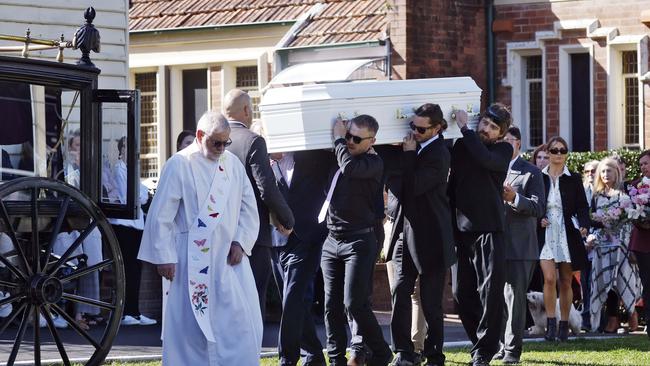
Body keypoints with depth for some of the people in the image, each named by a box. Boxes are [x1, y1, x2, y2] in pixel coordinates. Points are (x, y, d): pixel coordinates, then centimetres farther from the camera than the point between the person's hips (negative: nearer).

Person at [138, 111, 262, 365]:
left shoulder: (232, 163, 9)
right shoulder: (179, 165, -6)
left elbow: (248, 207, 16)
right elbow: (161, 215, -7)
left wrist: (241, 241, 2)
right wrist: (164, 256, -10)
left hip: (229, 258, 5)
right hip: (193, 262, -5)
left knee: (241, 323, 0)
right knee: (192, 325, -1)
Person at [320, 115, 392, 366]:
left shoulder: (373, 163, -7)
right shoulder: (338, 157, 13)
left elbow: (350, 167, -25)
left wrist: (338, 139, -11)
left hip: (358, 241, -7)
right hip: (332, 240, 7)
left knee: (354, 303, -13)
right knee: (332, 305, 5)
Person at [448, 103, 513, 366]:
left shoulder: (503, 150, 2)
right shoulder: (460, 146, 11)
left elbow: (486, 159, -20)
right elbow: (452, 184, 15)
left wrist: (464, 129, -13)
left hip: (489, 229, -4)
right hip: (461, 229, 4)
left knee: (490, 290, -10)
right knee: (463, 292, 5)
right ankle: (483, 342, 19)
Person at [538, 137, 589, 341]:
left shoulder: (574, 179, 6)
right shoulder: (539, 178, 6)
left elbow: (582, 207, 4)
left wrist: (584, 225, -14)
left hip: (567, 234, 1)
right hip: (546, 233, -1)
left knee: (565, 282, 4)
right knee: (549, 278, -16)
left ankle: (564, 325, 12)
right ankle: (551, 323, -11)